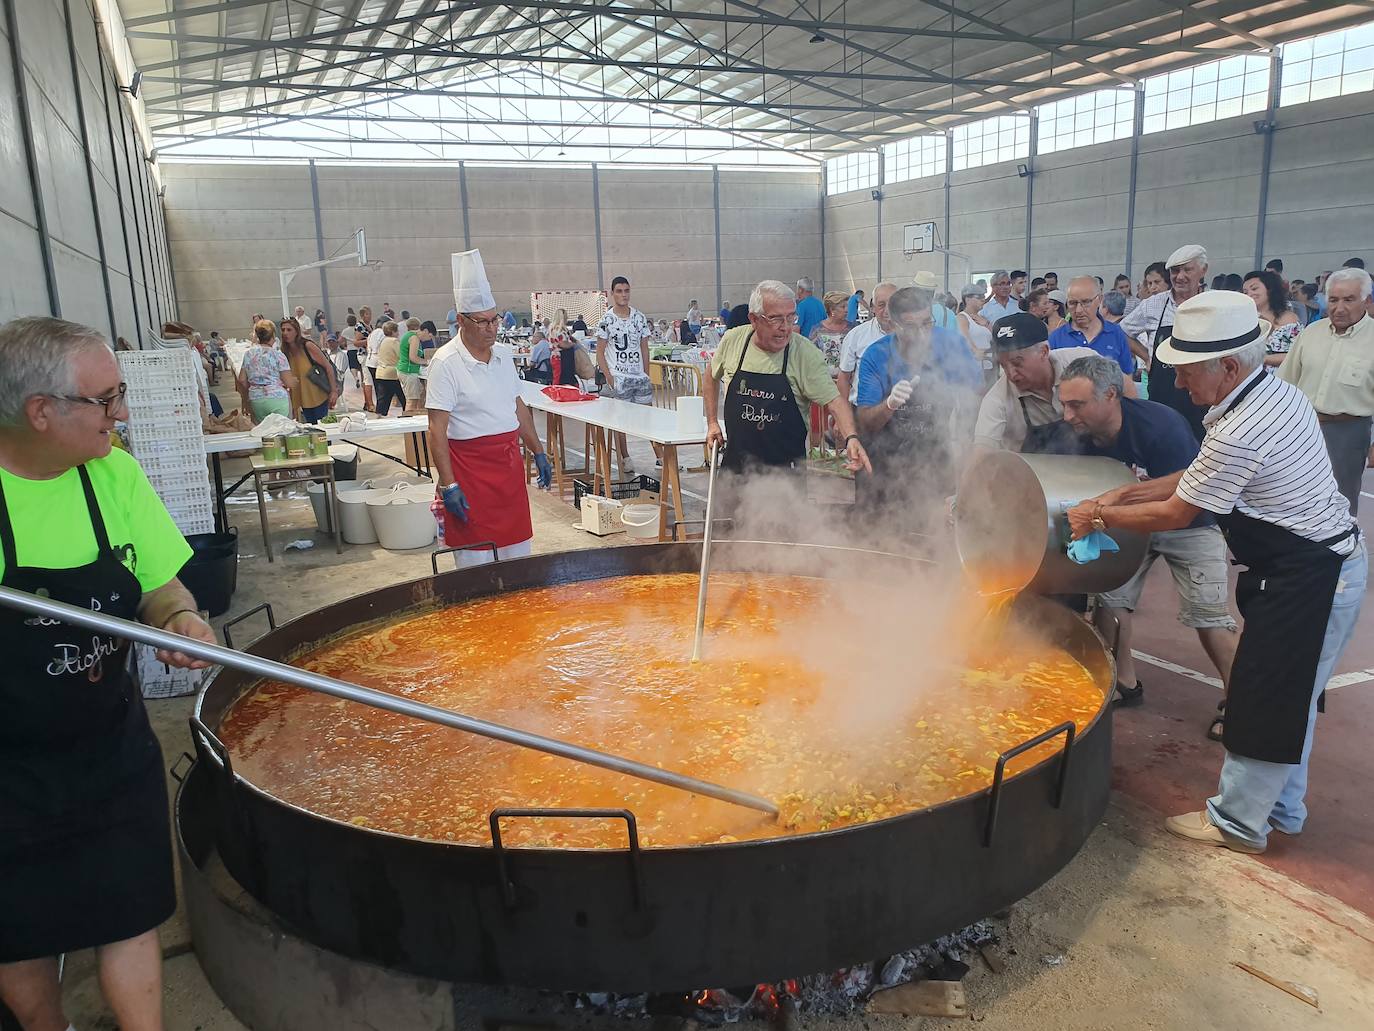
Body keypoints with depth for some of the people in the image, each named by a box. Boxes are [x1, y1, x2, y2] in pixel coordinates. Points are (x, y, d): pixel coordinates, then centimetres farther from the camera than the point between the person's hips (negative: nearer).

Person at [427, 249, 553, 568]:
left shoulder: (503, 354, 8)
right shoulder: (446, 362, -13)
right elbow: (437, 429, -15)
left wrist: (538, 453, 16)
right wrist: (447, 485, -19)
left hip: (509, 461, 7)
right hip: (470, 468, -6)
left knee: (517, 556, 14)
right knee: (476, 563, 1)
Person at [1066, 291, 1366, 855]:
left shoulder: (1238, 435, -28)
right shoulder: (1280, 391, 3)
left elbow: (1174, 515, -16)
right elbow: (1198, 476, 11)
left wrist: (1099, 517, -3)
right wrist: (1127, 493, 8)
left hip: (1306, 583, -10)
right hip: (1333, 560, 10)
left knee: (1263, 699, 4)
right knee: (1291, 697, 21)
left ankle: (1237, 822, 22)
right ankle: (1281, 809, 37)